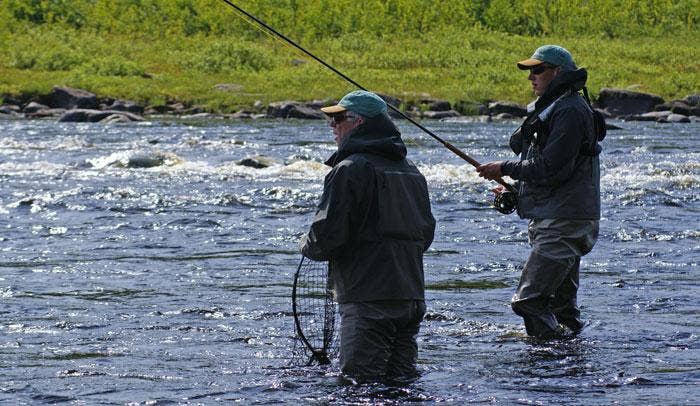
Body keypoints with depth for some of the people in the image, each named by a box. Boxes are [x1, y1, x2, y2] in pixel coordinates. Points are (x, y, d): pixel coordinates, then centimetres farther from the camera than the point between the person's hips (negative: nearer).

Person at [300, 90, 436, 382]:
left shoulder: (350, 169, -12)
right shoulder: (411, 171, 16)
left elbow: (327, 235, -16)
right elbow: (426, 234, 22)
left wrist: (308, 246, 5)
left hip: (368, 300, -8)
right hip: (412, 299, 8)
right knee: (403, 380, 11)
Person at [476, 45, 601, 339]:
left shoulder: (570, 111, -15)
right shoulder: (550, 109, 19)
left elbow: (551, 169, -21)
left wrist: (506, 169, -11)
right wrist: (514, 191, 13)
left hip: (564, 224, -11)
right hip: (554, 222, 11)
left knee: (529, 300, -17)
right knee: (561, 305, 13)